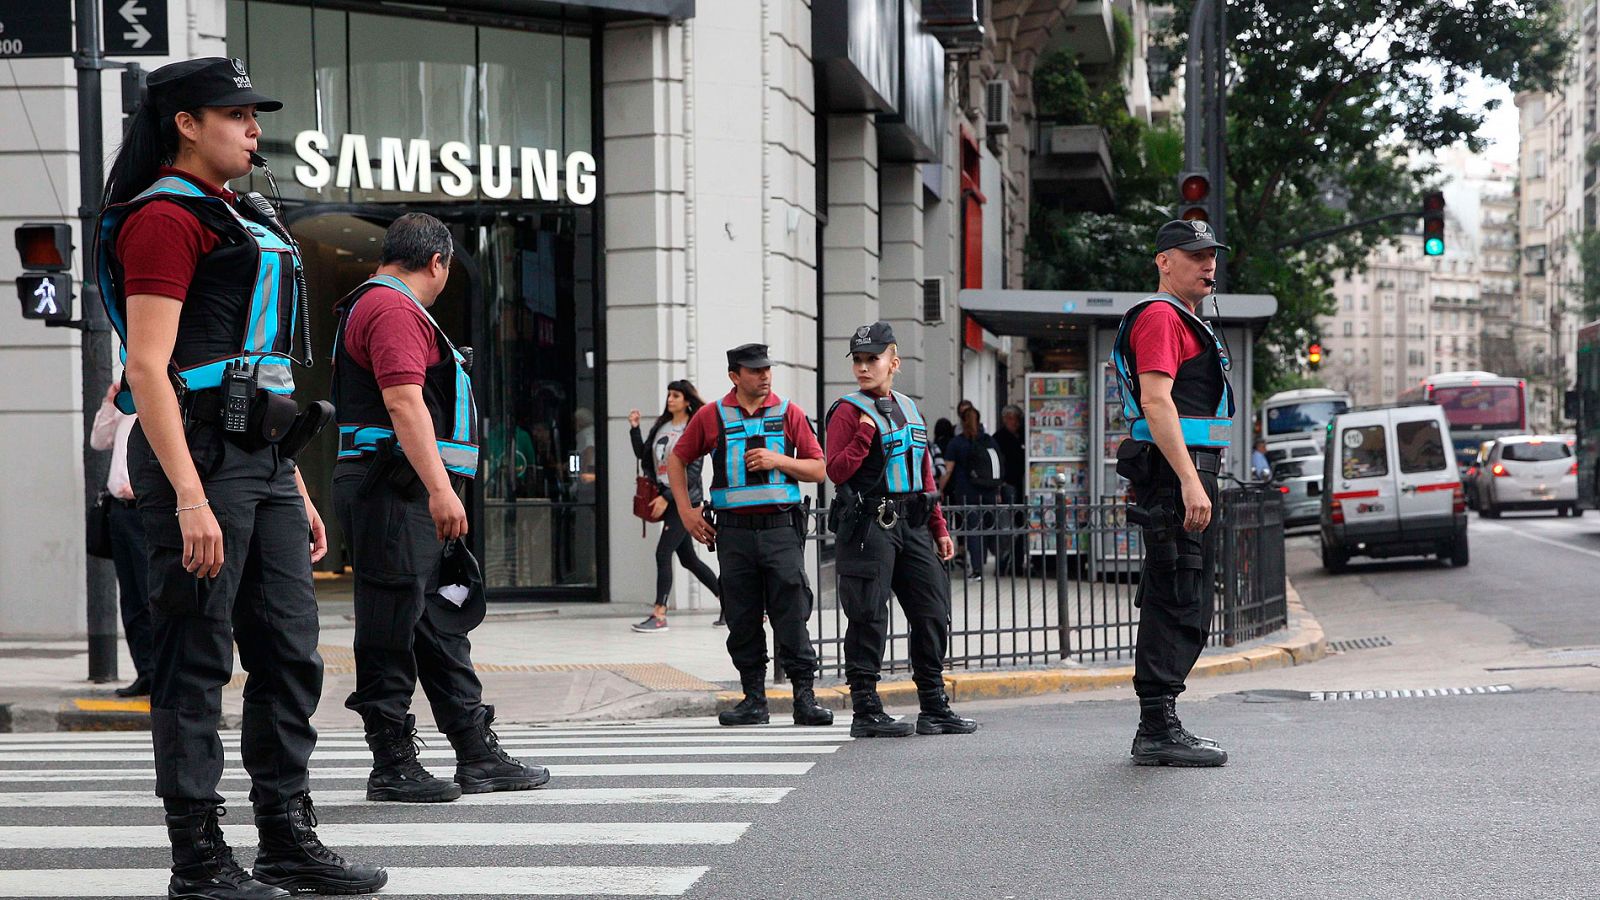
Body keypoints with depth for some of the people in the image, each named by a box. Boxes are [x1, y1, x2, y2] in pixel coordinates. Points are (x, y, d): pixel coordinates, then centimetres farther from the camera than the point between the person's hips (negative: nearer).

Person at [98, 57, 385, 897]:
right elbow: (148, 369, -17)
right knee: (196, 662, -3)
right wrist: (190, 498, -24)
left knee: (291, 653, 9)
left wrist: (297, 490, 20)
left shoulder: (244, 222, 21)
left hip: (263, 461, 9)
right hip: (199, 455, -9)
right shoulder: (164, 218, -8)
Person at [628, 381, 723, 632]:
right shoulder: (661, 425, 12)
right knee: (688, 559, 12)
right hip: (666, 498, 8)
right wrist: (634, 428, 4)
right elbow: (643, 454, 17)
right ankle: (727, 600, 24)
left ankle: (659, 615, -11)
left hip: (685, 500, -8)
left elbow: (692, 472, -14)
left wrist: (667, 497, -17)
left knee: (663, 553, -13)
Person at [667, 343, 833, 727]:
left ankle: (805, 698, -1)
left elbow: (818, 470, 7)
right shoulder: (711, 417, 7)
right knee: (742, 620, 4)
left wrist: (779, 460, -9)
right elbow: (677, 461, 16)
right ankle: (754, 699, 12)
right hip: (734, 533, 1)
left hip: (781, 527, -1)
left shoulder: (789, 413, 7)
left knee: (792, 616, -6)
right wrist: (686, 511, 7)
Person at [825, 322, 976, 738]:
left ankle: (934, 708, 15)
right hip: (868, 527, -7)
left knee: (932, 613, 7)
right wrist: (865, 432, -21)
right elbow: (836, 470, -13)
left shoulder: (910, 410, 16)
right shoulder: (849, 411, -4)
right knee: (869, 618, -5)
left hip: (912, 526, 7)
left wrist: (939, 529, 17)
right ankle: (866, 711, 1)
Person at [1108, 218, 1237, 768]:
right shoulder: (1160, 316, -10)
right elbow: (1156, 401, -20)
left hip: (1185, 475, 11)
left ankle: (1157, 730, 17)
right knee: (1178, 606, -11)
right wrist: (1189, 481, -26)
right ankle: (1158, 732, -10)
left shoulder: (1187, 322, 24)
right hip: (1175, 473, -11)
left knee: (1175, 608, 12)